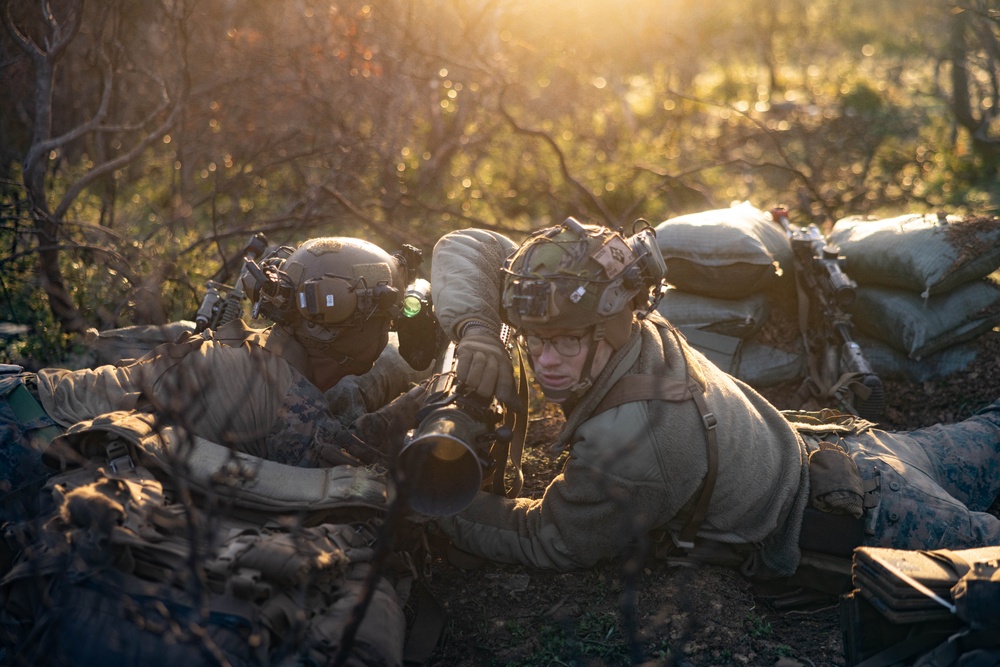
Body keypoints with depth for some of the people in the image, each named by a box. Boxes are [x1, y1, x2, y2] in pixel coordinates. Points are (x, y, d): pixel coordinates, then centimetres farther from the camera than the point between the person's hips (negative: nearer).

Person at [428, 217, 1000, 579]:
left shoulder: (632, 443, -43)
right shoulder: (621, 328, -21)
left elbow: (549, 544, -28)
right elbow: (468, 247, -17)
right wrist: (476, 329, -35)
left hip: (863, 517, -7)